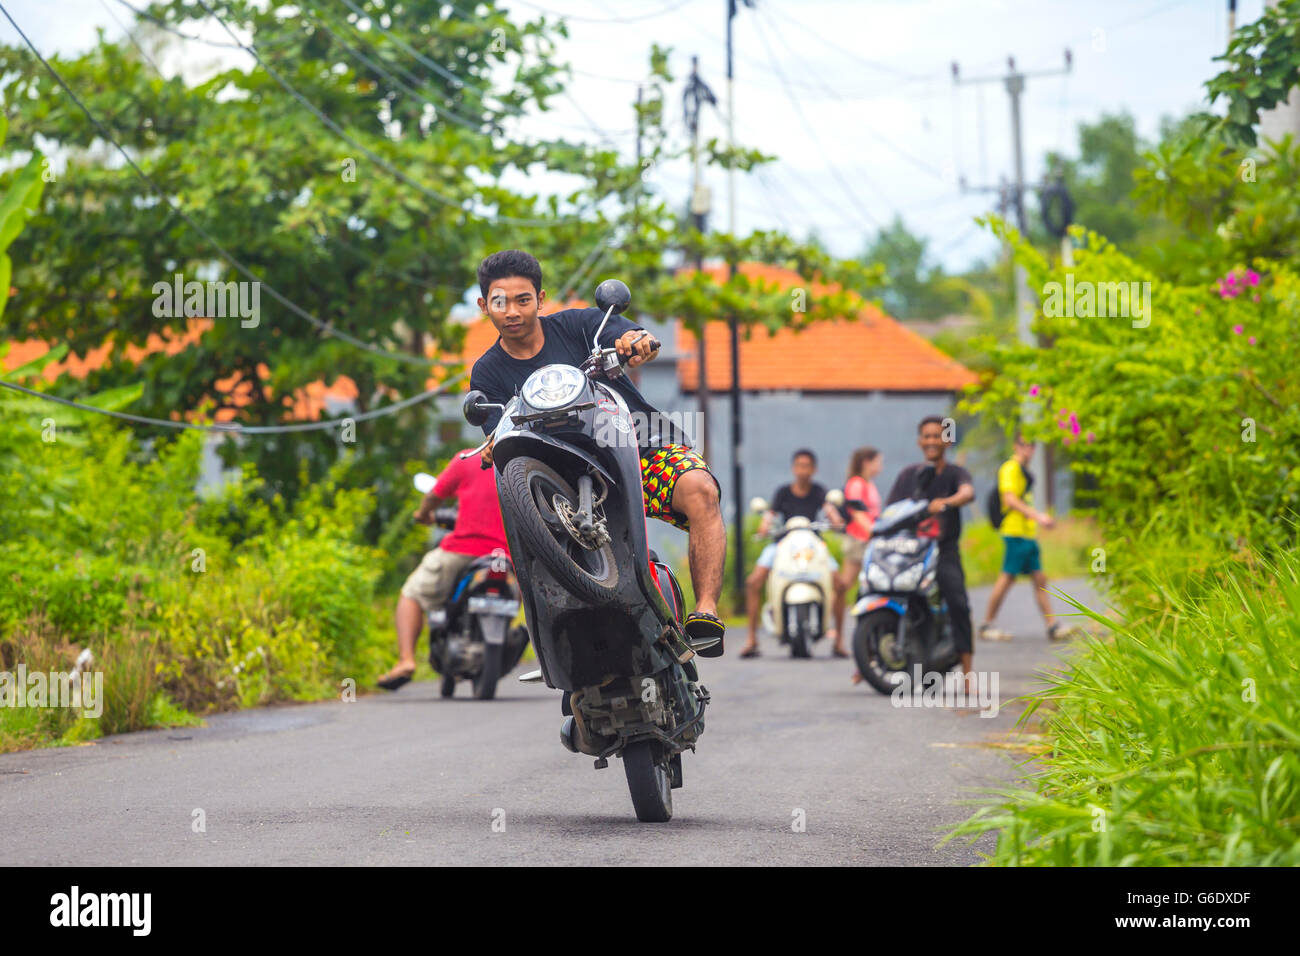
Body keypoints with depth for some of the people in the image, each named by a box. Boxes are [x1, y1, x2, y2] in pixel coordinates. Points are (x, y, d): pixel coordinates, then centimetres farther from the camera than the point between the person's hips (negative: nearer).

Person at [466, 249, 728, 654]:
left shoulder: (578, 324, 0)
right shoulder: (488, 374, 6)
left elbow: (642, 341, -17)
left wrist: (635, 341, -43)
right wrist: (498, 450, -31)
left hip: (644, 449, -2)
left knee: (699, 489, -33)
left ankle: (706, 612, -37)